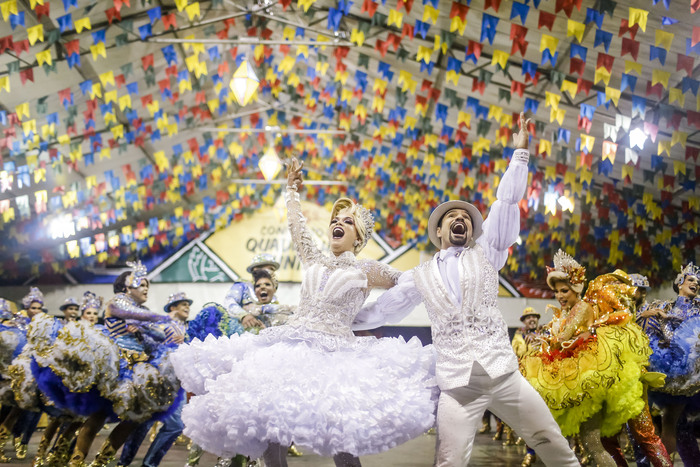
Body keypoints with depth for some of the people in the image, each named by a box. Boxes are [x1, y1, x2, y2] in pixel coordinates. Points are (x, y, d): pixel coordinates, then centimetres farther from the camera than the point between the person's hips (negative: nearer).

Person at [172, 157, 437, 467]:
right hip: (290, 346, 4)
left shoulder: (366, 271, 12)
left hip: (336, 353, -4)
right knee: (268, 424, -8)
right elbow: (296, 225, 34)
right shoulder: (314, 260, 21)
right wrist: (292, 190, 42)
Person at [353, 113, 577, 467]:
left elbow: (507, 202, 6)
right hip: (456, 384, 0)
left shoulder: (485, 254, 12)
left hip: (502, 373, 0)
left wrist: (520, 153, 3)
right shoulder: (420, 277, 14)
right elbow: (380, 311, 21)